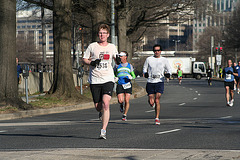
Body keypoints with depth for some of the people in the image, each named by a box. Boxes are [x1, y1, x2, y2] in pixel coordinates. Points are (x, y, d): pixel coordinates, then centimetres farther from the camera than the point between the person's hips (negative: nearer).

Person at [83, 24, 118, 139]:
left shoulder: (112, 47, 9)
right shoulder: (92, 46, 4)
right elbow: (84, 59, 10)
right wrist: (92, 62, -11)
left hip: (108, 79, -1)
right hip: (94, 80, 1)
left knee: (106, 104, -18)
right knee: (97, 106, 5)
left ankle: (103, 130, -16)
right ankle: (102, 112, 44)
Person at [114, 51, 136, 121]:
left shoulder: (129, 66, 12)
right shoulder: (117, 66, 11)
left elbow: (134, 76, 15)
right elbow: (113, 74, 21)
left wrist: (131, 77, -8)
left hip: (128, 85, 0)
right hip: (120, 85, 0)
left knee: (127, 101, -7)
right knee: (120, 101, -14)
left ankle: (124, 115, 7)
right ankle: (122, 105, 22)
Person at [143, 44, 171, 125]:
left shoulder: (164, 60, 6)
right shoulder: (149, 59, 7)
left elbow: (169, 69, 14)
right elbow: (144, 68, 16)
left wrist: (168, 74, -8)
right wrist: (145, 73, -7)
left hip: (159, 82, -1)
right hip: (150, 82, 1)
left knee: (157, 100, -15)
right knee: (151, 102, -2)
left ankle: (157, 118, -8)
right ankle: (155, 106, 35)